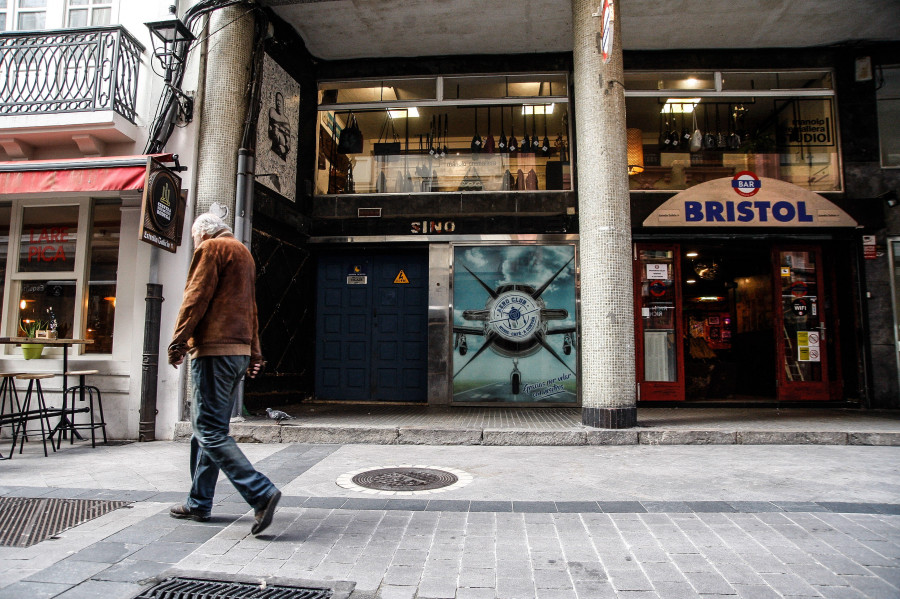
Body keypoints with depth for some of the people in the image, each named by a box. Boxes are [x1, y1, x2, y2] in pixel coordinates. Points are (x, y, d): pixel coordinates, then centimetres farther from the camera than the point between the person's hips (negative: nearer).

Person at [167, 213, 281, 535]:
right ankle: (199, 503, 20)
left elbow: (196, 297, -11)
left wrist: (178, 341, -10)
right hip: (239, 351, 9)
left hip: (213, 351, -9)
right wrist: (254, 353, 24)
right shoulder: (243, 253, 25)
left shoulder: (211, 248, 0)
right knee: (207, 428, 14)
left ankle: (261, 493, -19)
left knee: (211, 432, -11)